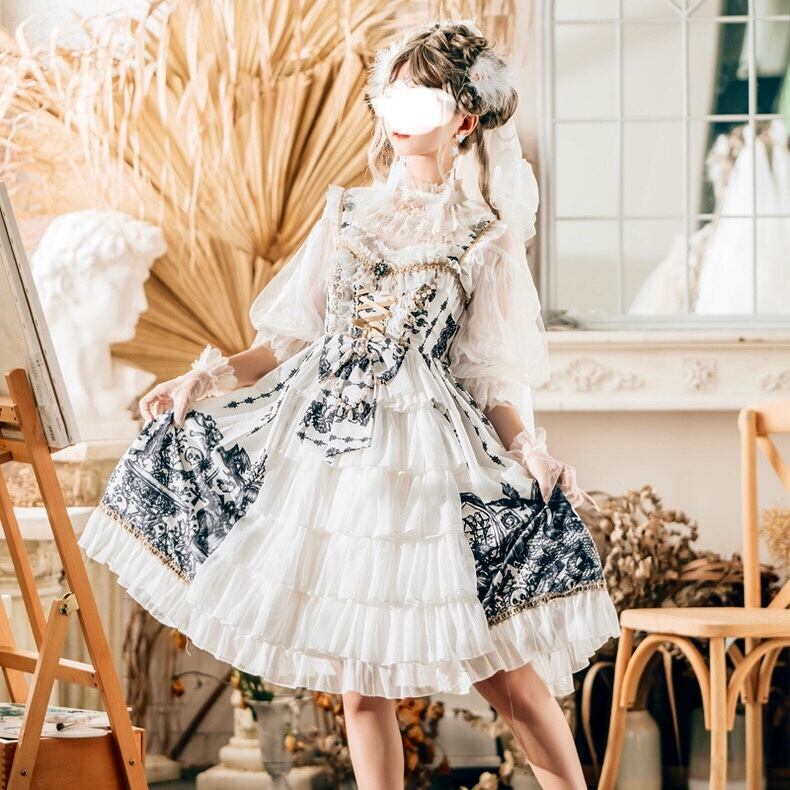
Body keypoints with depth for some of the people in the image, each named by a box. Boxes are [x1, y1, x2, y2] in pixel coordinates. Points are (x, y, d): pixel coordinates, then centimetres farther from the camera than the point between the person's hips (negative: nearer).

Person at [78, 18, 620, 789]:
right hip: (324, 437, 3)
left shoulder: (487, 238, 5)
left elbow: (494, 375, 2)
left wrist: (529, 447, -15)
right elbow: (290, 339, 15)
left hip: (426, 451, -3)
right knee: (358, 680, 3)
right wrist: (208, 378, 2)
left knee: (502, 671, -8)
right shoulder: (347, 213, 13)